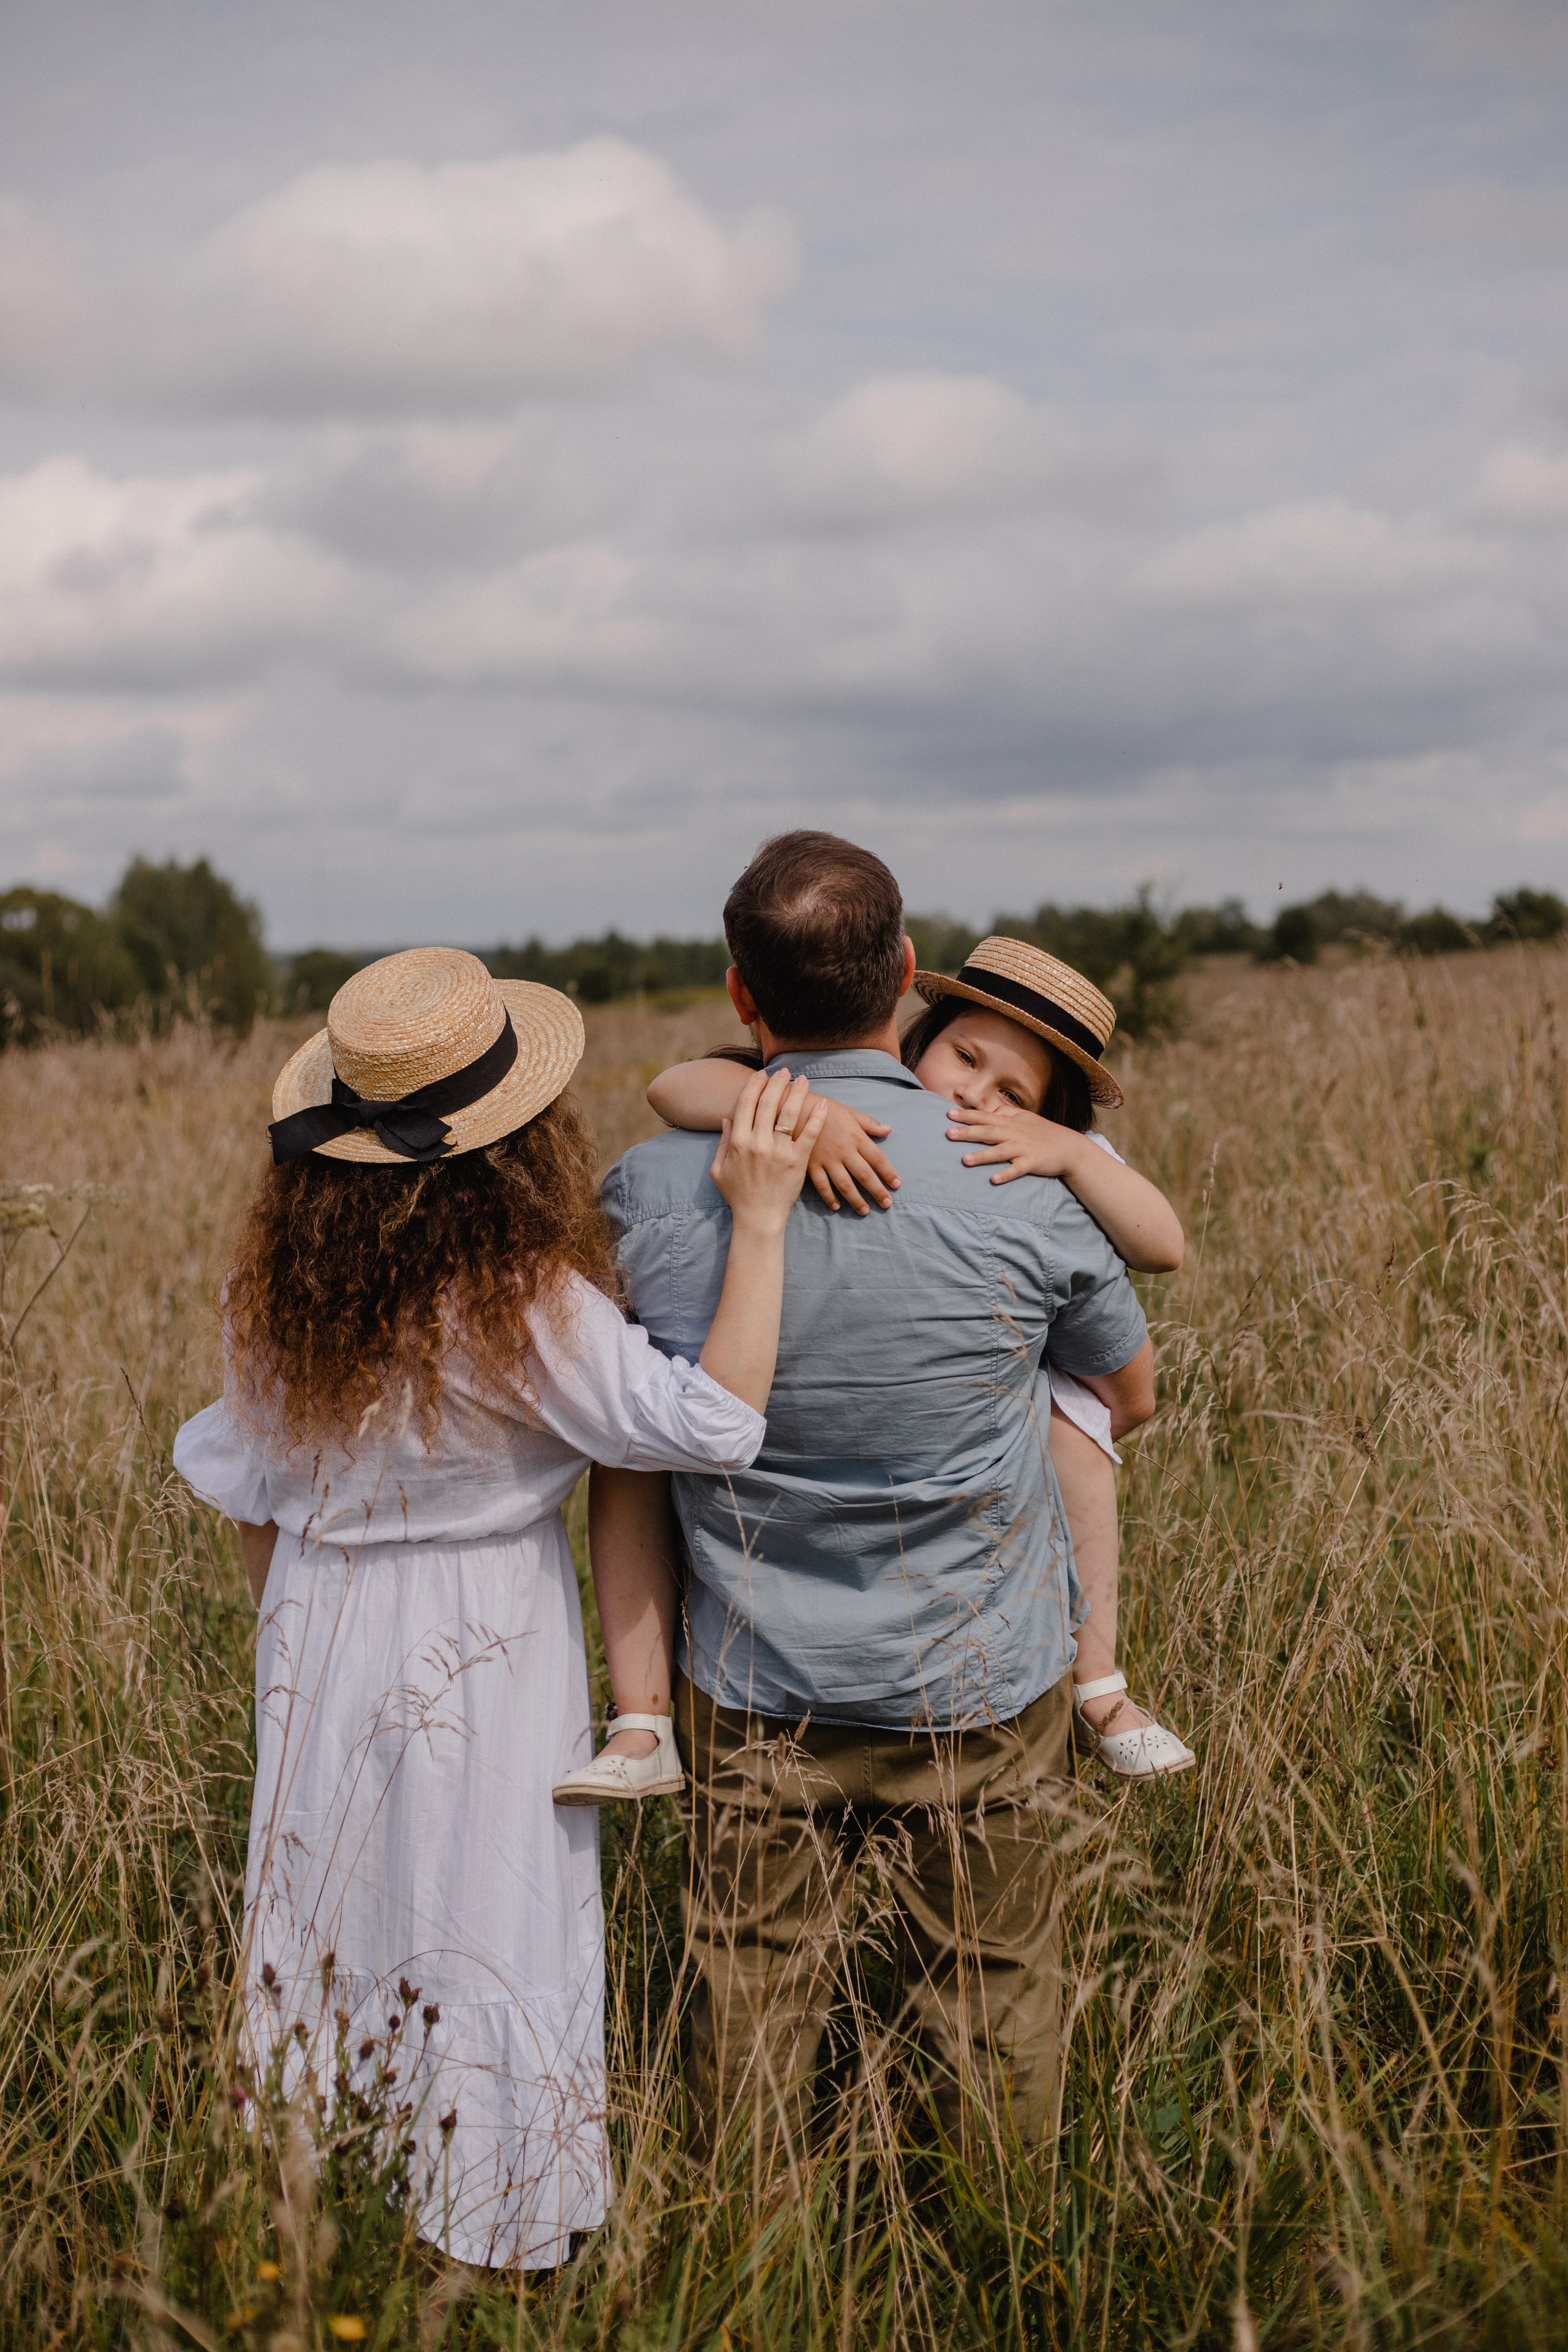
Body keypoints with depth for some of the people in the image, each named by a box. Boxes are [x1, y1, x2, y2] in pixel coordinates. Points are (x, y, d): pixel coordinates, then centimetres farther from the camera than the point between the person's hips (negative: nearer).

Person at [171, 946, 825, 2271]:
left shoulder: (280, 1279, -6)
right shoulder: (522, 1302, -25)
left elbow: (248, 1491, 4)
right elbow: (716, 1423, -27)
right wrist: (759, 1221, -28)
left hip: (321, 1628, 6)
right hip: (480, 1649, -5)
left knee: (337, 1909, 20)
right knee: (489, 1922, 10)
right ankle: (497, 2240, 25)